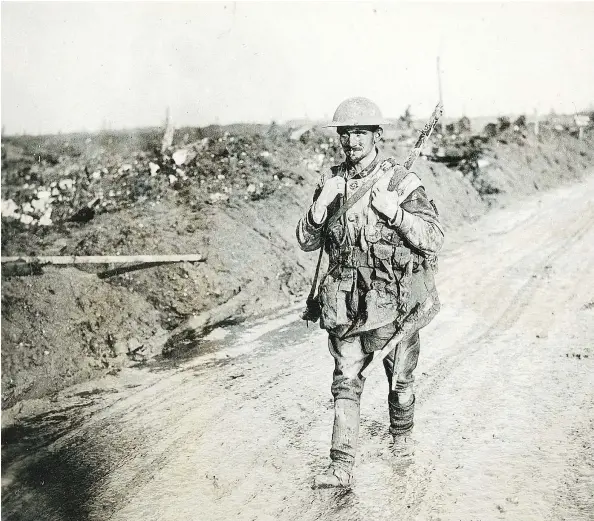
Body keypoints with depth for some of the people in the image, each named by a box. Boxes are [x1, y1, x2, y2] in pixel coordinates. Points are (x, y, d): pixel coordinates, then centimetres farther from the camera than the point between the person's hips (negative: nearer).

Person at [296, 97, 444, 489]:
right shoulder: (331, 182, 4)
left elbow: (435, 238, -9)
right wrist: (321, 205, -14)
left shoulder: (401, 181, -7)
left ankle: (402, 433, 42)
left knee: (400, 377, 15)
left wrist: (395, 212, -23)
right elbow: (307, 242, 4)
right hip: (346, 303, 2)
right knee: (346, 382, 1)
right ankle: (342, 467, 6)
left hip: (394, 300, -2)